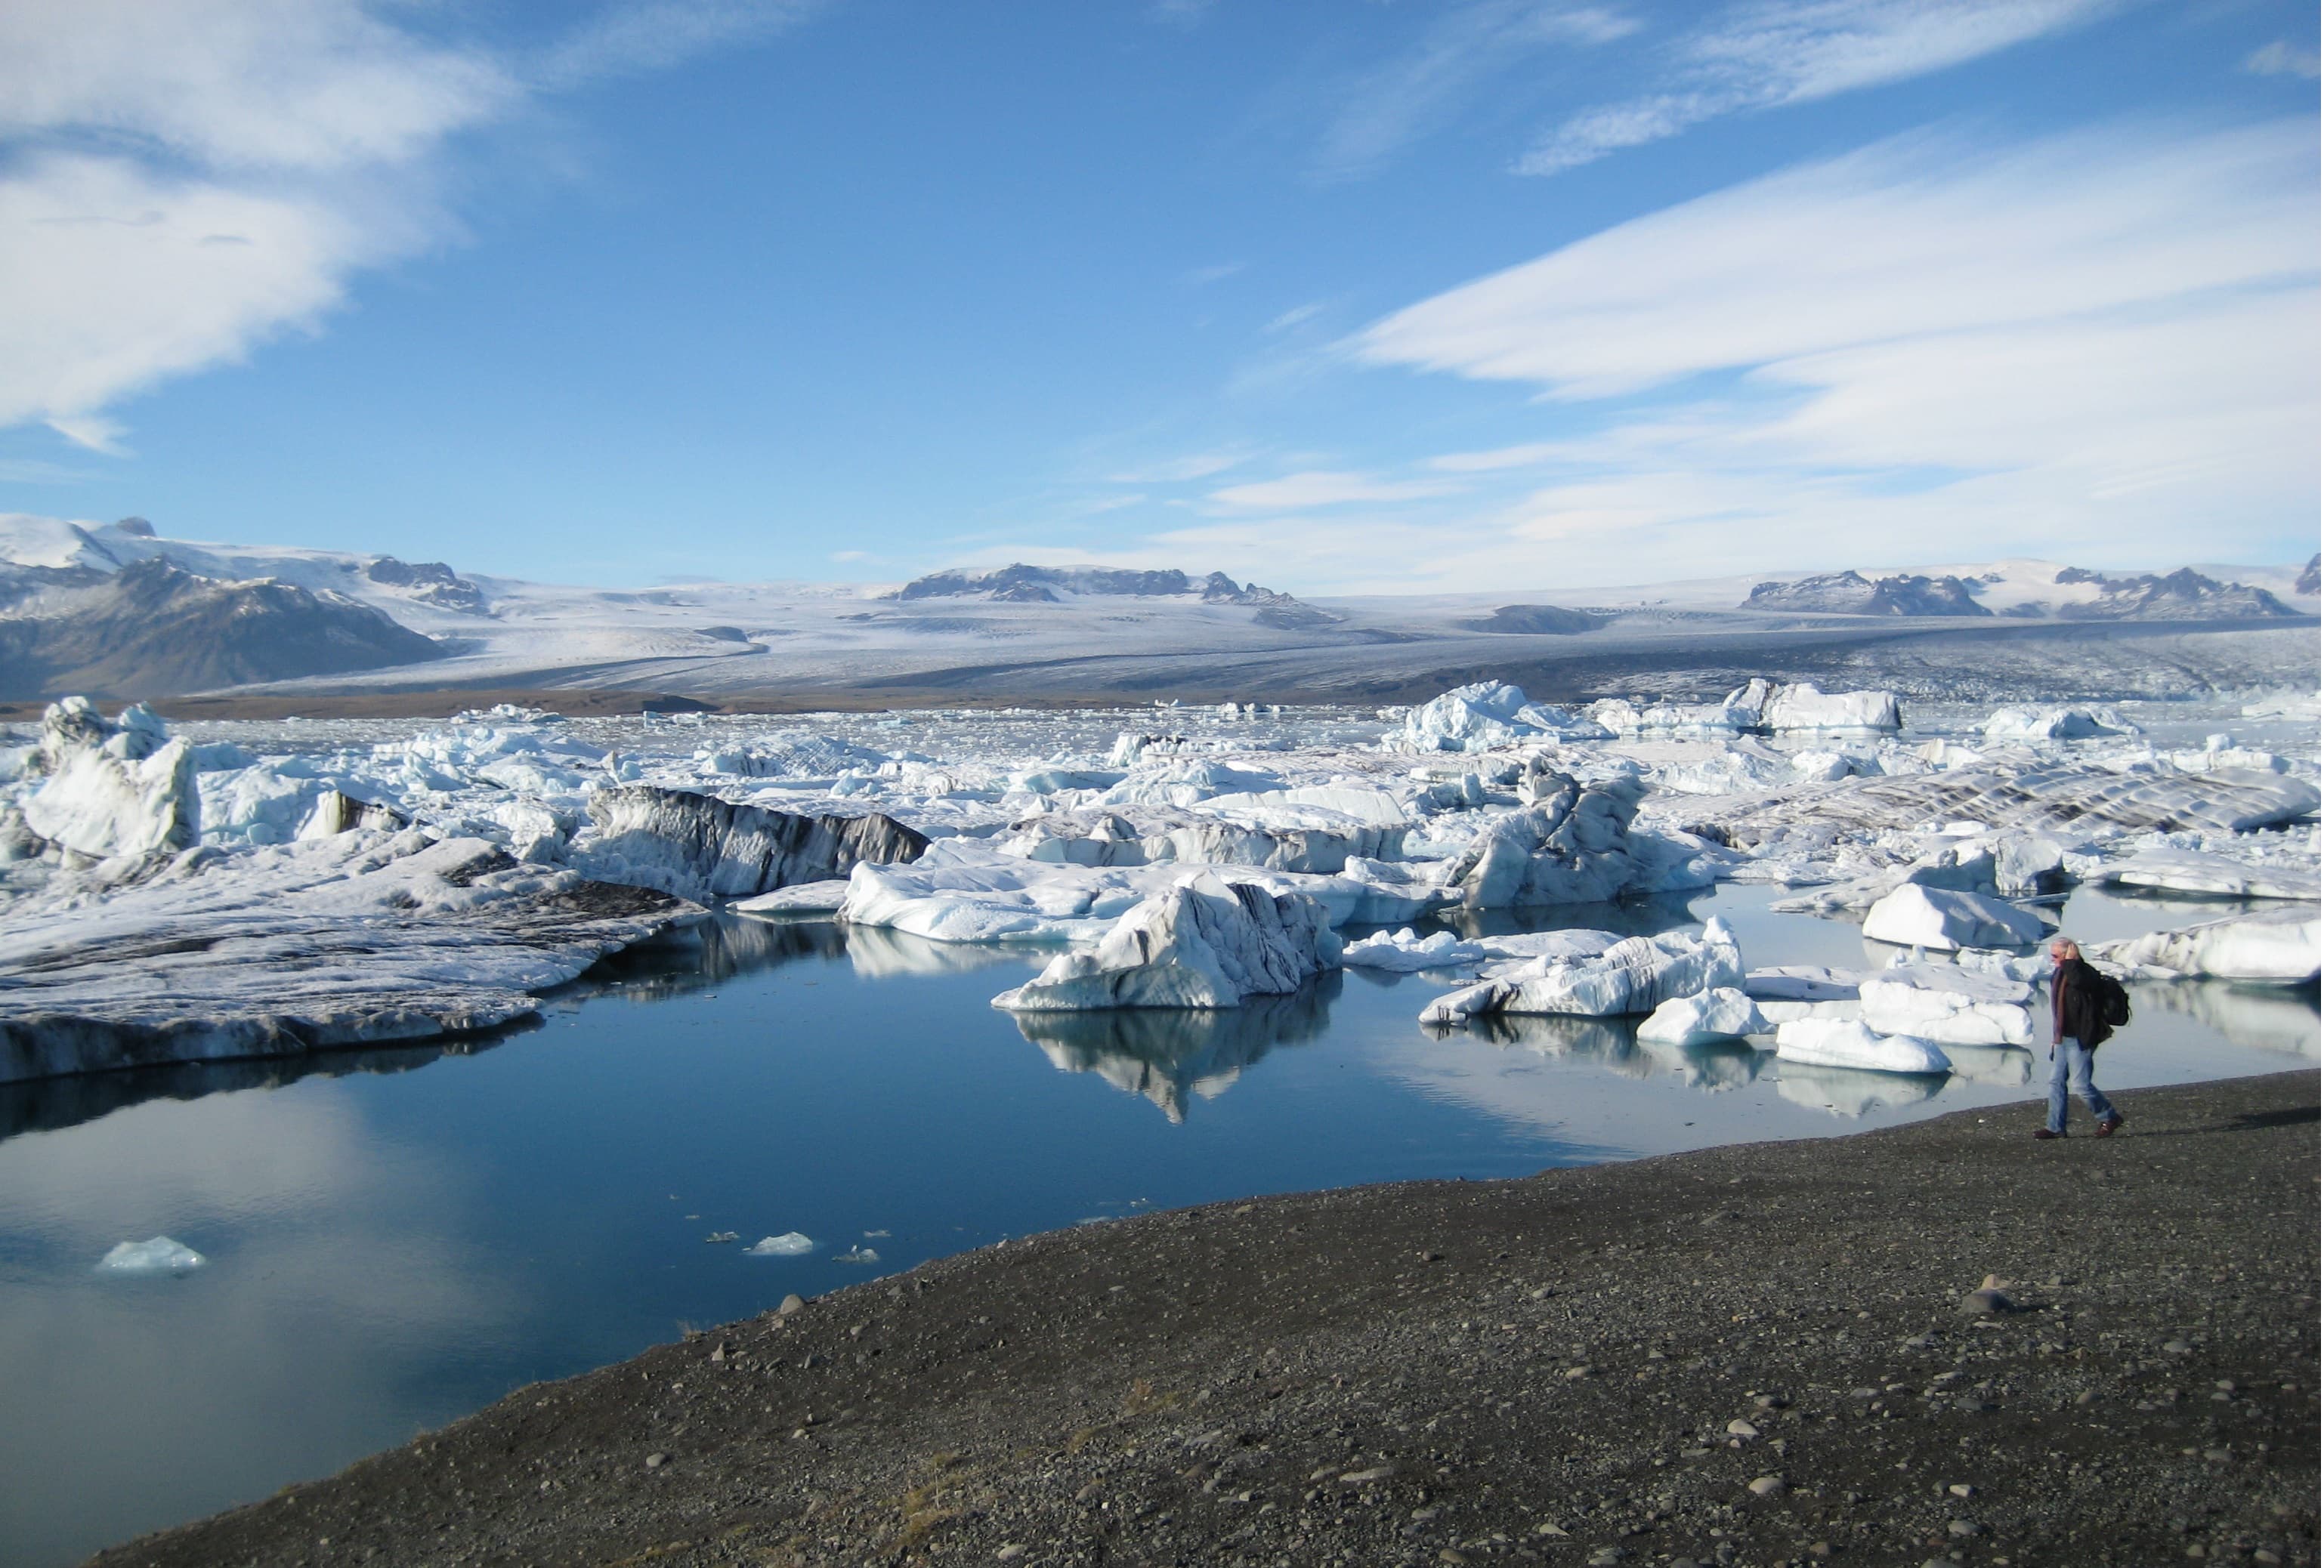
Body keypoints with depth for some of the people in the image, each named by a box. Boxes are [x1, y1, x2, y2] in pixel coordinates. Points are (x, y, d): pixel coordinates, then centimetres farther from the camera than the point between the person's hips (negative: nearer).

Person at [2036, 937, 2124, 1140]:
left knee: (2080, 1085, -7)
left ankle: (2109, 1117, 13)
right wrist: (2055, 1037, 25)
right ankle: (2056, 1127, 10)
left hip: (2080, 1040, -9)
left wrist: (2070, 960, -26)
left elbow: (2077, 980, -43)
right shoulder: (2060, 974, 13)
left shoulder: (2085, 974, -15)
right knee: (2056, 1082, 7)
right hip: (2063, 1039, 9)